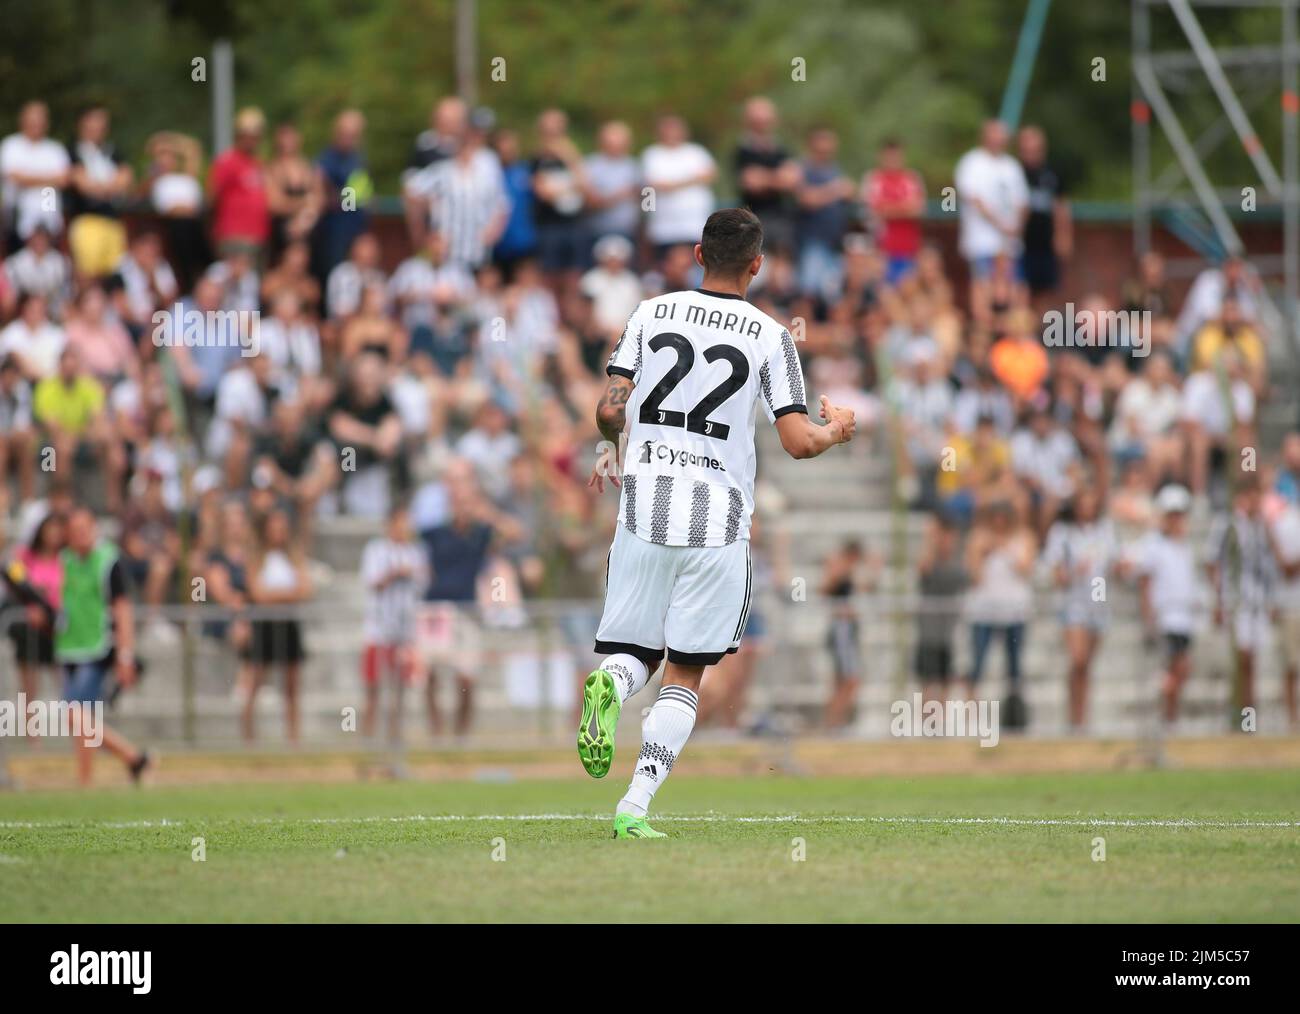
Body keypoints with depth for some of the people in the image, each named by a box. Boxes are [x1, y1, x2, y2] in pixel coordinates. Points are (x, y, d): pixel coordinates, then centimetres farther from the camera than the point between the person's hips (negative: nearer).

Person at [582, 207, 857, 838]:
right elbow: (799, 442, -5)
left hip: (644, 509, 1)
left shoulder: (651, 314, 4)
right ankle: (634, 808, -6)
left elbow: (609, 411, 0)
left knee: (638, 653, 14)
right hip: (718, 524, -1)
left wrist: (610, 447, 23)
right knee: (684, 677, 6)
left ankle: (610, 684, -22)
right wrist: (837, 430, 17)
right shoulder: (769, 337, -1)